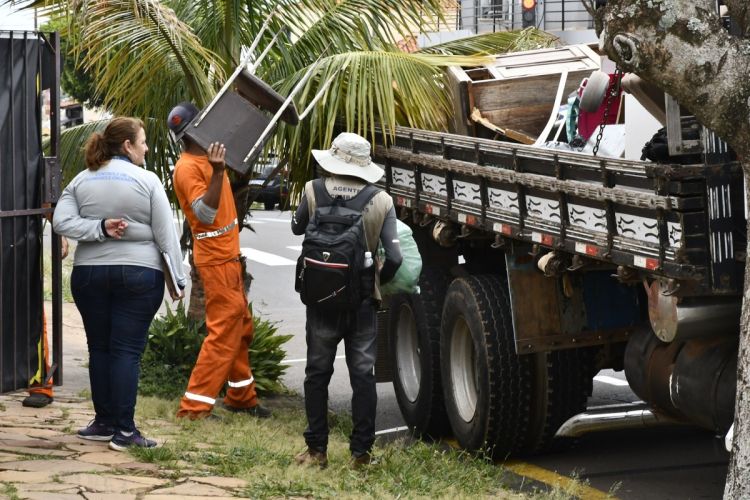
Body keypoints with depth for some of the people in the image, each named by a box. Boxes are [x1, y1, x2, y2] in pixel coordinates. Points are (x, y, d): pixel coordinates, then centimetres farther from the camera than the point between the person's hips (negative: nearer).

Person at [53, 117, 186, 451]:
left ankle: (105, 422, 16)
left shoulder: (81, 181, 6)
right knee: (127, 351, -3)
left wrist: (100, 229, -9)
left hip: (89, 273, 3)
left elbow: (61, 221, -7)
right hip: (139, 273, -3)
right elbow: (166, 235, -6)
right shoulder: (146, 181, -5)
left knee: (99, 348, 12)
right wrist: (178, 278, -1)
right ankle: (124, 430, -5)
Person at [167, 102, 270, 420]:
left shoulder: (207, 158, 10)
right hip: (215, 259, -10)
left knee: (241, 328, 17)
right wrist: (217, 172, -39)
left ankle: (241, 397, 29)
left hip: (228, 255, 10)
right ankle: (194, 408, -12)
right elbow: (205, 212, -30)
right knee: (224, 331, -12)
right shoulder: (188, 167, -18)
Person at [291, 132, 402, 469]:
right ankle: (361, 451, 7)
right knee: (363, 375, 6)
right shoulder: (381, 201, -6)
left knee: (317, 373, 11)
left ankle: (316, 450, 14)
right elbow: (394, 257, -9)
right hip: (363, 301, 0)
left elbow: (297, 228, 11)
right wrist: (379, 281, 10)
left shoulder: (314, 191, -8)